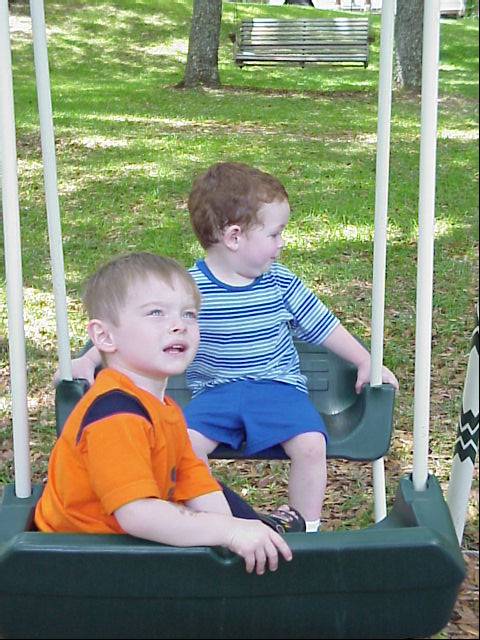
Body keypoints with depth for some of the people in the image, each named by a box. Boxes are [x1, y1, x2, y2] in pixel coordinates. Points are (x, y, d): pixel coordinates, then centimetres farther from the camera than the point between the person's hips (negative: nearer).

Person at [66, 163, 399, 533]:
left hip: (279, 387, 1)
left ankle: (307, 529, -3)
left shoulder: (281, 284, 3)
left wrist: (366, 362, 7)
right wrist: (89, 360, -6)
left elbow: (322, 325, 12)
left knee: (311, 444, -25)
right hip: (215, 391, -1)